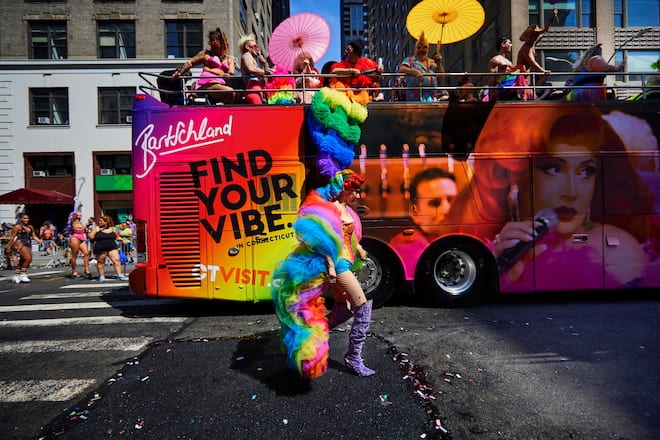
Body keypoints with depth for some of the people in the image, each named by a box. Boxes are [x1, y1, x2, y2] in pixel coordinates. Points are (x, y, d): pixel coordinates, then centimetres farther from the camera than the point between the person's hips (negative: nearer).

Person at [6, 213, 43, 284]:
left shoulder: (30, 227, 14)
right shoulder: (17, 227, -3)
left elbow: (34, 236, 15)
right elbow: (12, 237, -3)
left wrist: (40, 241, -4)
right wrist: (9, 247, -5)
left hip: (28, 244, 7)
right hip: (20, 243, -7)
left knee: (22, 261, 13)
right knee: (28, 258, -19)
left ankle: (16, 276, 26)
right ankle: (23, 274, -6)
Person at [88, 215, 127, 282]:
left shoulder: (113, 229, 9)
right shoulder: (97, 228, 6)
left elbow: (117, 237, 19)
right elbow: (91, 237, -1)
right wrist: (95, 230, -5)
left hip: (112, 247, 1)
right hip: (100, 248, -1)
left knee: (116, 260, -10)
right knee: (101, 262, 7)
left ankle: (120, 275, -9)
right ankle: (101, 276, 20)